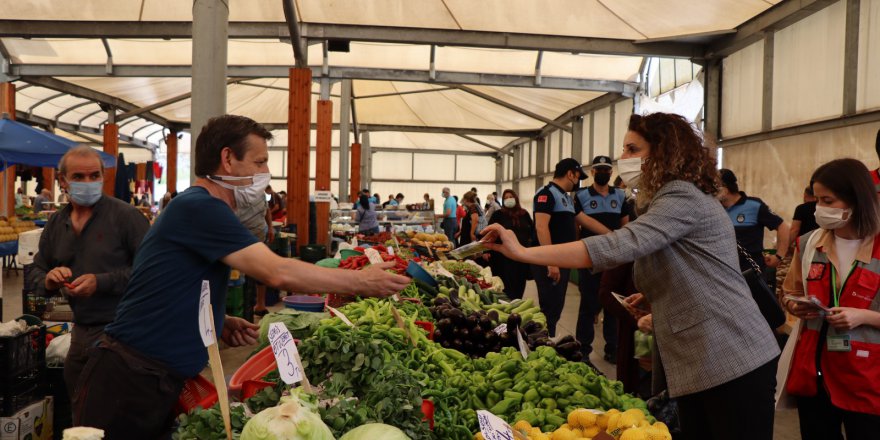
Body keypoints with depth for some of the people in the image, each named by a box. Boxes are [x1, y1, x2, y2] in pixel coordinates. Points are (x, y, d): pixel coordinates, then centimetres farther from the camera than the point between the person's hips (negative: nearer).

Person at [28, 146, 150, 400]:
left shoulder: (126, 215, -11)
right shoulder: (55, 224, 11)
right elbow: (34, 274, 18)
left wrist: (102, 282, -22)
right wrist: (48, 281, -6)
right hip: (80, 332, 7)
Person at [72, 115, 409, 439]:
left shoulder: (202, 209, 14)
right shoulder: (198, 207, -18)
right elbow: (278, 273, -25)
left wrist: (221, 324, 3)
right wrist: (363, 282, -16)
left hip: (162, 381, 9)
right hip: (129, 379, -9)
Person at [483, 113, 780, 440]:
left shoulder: (683, 198, -15)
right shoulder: (674, 199, 18)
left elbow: (620, 245, -29)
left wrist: (522, 252, -30)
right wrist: (655, 296, 9)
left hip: (734, 362, -10)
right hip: (697, 364, 10)